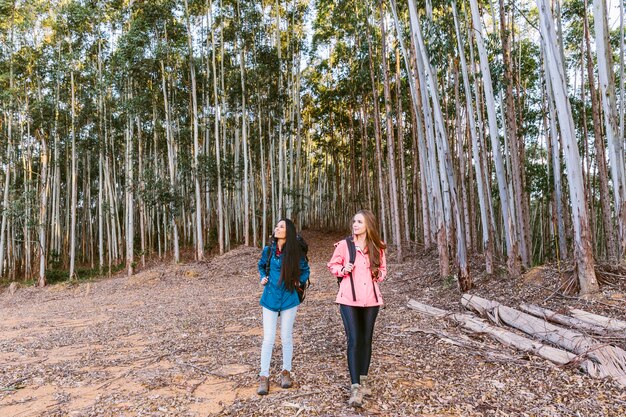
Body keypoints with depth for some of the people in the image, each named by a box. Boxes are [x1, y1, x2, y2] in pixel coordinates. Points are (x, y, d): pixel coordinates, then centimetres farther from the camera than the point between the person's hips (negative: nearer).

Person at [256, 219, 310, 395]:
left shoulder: (295, 252, -7)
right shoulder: (268, 250, -2)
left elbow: (305, 270, 9)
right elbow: (261, 266, 17)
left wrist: (299, 281, -8)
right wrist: (263, 278, -1)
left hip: (289, 299, -1)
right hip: (270, 299, 1)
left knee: (286, 337, 11)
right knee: (268, 339, 1)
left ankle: (286, 372, 29)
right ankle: (264, 377, 14)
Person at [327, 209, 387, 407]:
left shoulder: (377, 247, 1)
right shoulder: (344, 244, -6)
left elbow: (382, 268, 15)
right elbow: (332, 265, 5)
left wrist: (379, 274, -6)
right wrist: (343, 269, -14)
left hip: (371, 298, 3)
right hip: (349, 299, -3)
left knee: (366, 339, 14)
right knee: (354, 341, -7)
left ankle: (363, 378, 33)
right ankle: (355, 387, 0)